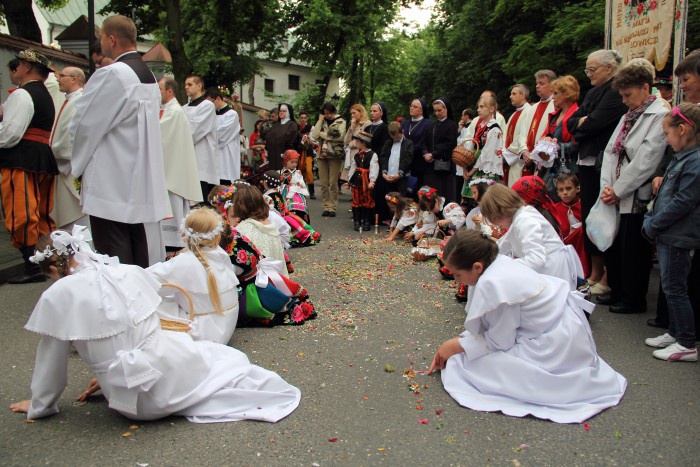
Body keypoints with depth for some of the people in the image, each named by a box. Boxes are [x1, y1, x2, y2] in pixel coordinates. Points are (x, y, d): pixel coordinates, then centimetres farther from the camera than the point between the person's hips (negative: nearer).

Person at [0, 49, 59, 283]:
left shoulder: (22, 94, -9)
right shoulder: (45, 95, 22)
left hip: (20, 160, -10)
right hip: (43, 160, 10)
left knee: (21, 216, -8)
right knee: (41, 215, 12)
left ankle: (32, 267, -8)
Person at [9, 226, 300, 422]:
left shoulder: (58, 296, -7)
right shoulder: (130, 272, 4)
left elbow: (51, 361, 3)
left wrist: (39, 405, 22)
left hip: (138, 401, -2)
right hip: (172, 366, 2)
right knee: (223, 357, 30)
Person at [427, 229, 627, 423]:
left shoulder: (492, 284, -28)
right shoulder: (499, 262, -1)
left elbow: (500, 340, -15)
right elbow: (483, 325, 8)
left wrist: (458, 346, -5)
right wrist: (456, 342, 6)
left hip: (555, 347, -10)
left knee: (467, 364, -12)